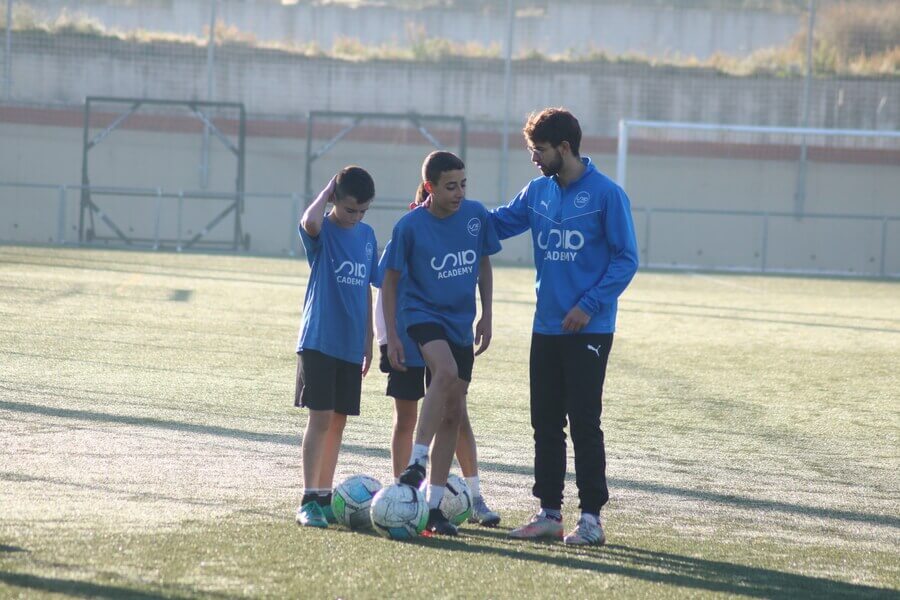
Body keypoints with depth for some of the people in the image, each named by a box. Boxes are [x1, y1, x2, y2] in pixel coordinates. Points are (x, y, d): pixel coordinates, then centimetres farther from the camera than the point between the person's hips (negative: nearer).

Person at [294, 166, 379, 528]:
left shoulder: (367, 236, 10)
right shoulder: (322, 232, -7)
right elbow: (310, 222, -34)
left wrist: (368, 342, 18)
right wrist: (327, 191, -16)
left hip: (350, 345, 6)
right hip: (319, 341, -6)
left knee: (338, 421, 8)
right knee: (320, 417, -10)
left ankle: (324, 496, 16)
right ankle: (308, 501, -9)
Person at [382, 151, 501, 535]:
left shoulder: (476, 215, -2)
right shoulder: (410, 226, -12)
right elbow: (390, 280, -4)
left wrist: (486, 315, 10)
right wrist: (391, 337, -7)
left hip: (460, 323, 5)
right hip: (421, 313, -5)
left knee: (453, 414, 5)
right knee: (447, 371, -35)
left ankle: (434, 504, 12)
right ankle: (416, 463, -31)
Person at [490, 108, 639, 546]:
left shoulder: (606, 194, -9)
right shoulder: (538, 192, 8)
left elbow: (626, 259, -9)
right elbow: (496, 224, 17)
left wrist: (590, 305, -17)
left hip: (588, 330, -6)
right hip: (546, 328, 6)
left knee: (584, 423, -5)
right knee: (545, 423, 8)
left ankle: (591, 517, -1)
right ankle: (549, 513, 15)